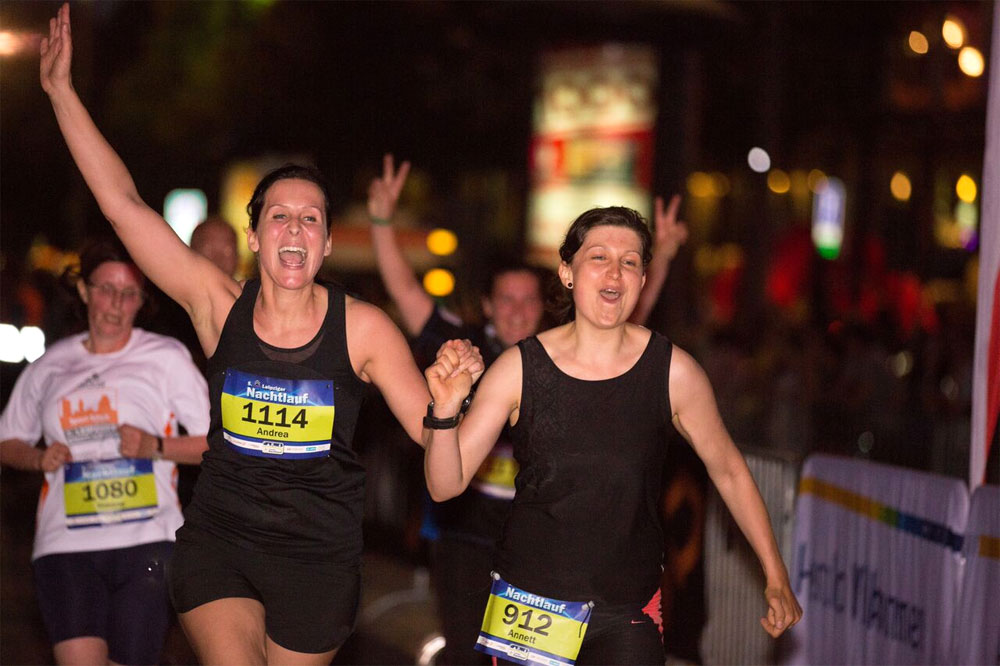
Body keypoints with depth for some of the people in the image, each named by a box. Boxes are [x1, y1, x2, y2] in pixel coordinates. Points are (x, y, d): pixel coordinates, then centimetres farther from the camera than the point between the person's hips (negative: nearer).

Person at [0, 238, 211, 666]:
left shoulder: (166, 358, 5)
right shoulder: (50, 366, 13)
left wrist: (156, 447, -12)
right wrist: (40, 459, 3)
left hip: (146, 539, -1)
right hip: (66, 546, 1)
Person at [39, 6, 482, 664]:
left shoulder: (363, 328, -8)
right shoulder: (221, 305, -6)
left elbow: (433, 431, -5)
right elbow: (123, 204, -7)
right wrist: (61, 90, -7)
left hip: (319, 557, 0)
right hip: (217, 541, 0)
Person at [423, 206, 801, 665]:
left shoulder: (673, 372, -8)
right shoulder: (519, 369, -7)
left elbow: (728, 470, 6)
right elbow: (445, 485, -6)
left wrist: (776, 577, 9)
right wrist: (445, 410, -25)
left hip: (626, 618, 0)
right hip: (528, 605, 0)